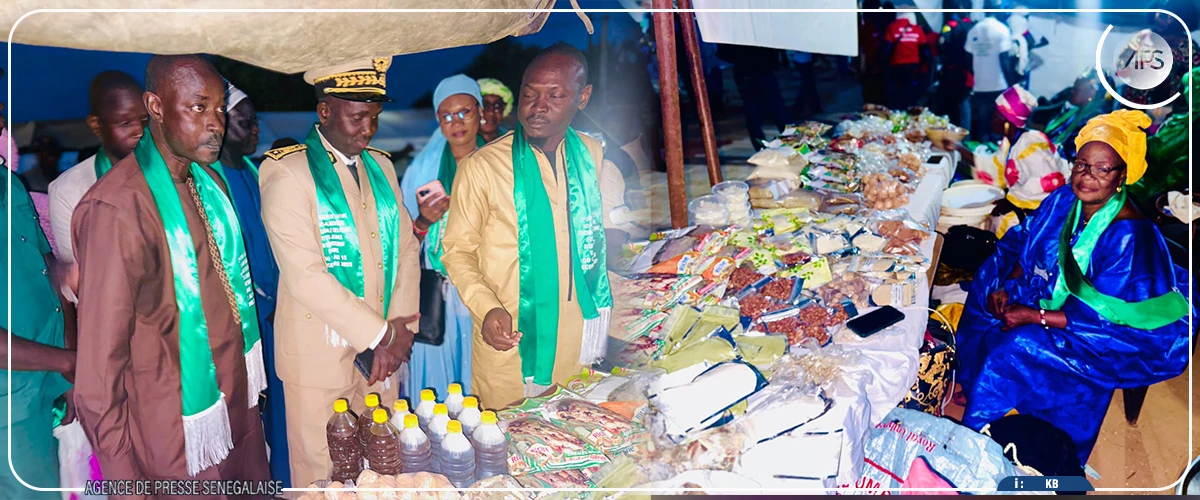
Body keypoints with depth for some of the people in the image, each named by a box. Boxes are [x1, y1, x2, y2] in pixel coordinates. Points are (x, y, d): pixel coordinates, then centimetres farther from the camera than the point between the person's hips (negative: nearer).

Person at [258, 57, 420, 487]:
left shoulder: (381, 166, 10)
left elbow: (406, 246, 7)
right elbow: (305, 275, -18)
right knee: (322, 473, 8)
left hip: (381, 349, 6)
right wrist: (381, 333, -15)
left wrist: (399, 330, -6)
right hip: (320, 353, -5)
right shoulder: (286, 173, -11)